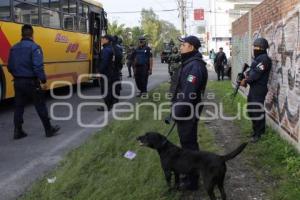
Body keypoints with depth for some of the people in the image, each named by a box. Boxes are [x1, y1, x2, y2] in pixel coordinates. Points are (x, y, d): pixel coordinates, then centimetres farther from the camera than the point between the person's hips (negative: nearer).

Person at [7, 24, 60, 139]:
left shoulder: (14, 48, 8)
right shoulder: (34, 47, -13)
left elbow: (10, 67, 12)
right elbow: (38, 66, -21)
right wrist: (43, 81, -17)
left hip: (18, 82, 6)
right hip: (31, 82, -6)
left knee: (19, 107, 12)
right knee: (40, 107, 5)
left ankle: (18, 131, 13)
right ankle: (49, 130, 14)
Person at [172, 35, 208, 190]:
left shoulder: (194, 66, -21)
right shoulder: (189, 63, 12)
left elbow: (189, 94, -27)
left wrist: (178, 112, -21)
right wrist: (176, 109, 18)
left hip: (187, 113, -10)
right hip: (186, 111, 10)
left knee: (188, 144, 0)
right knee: (188, 142, 19)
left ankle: (191, 181, 12)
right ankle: (190, 173, 34)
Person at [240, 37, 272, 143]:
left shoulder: (264, 59, -17)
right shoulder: (257, 58, 16)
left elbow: (256, 74, -22)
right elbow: (251, 69, 17)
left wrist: (246, 80, -11)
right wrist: (246, 77, -3)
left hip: (259, 88, -11)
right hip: (254, 87, 11)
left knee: (256, 110, -6)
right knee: (251, 109, 17)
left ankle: (257, 133, 2)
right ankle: (260, 129, 30)